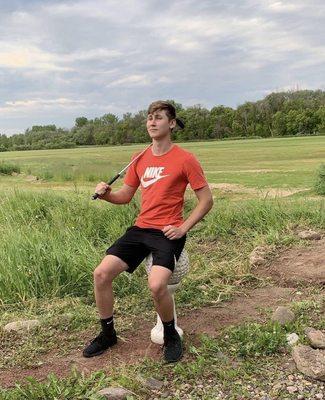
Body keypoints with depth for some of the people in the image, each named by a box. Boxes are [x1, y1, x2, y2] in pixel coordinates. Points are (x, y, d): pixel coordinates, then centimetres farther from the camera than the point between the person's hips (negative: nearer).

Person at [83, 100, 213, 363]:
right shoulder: (140, 159, 10)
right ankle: (108, 334, 15)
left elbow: (206, 200, -3)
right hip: (140, 229, 6)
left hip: (168, 232, -5)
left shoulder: (184, 159, -6)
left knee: (157, 285, -28)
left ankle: (171, 336, 4)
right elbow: (125, 196, 19)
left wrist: (183, 229, -11)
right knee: (101, 274, -8)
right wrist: (106, 194, -3)